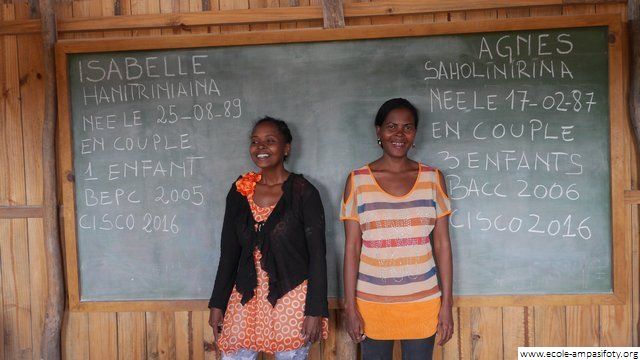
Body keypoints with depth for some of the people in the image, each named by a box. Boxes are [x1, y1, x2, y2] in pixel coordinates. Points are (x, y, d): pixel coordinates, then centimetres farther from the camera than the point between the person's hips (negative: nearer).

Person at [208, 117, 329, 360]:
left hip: (292, 300, -3)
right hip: (247, 299, 4)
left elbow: (317, 255, -7)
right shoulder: (240, 191, 6)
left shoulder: (303, 192, -6)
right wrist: (217, 304, 8)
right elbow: (228, 253, 10)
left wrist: (315, 311, -12)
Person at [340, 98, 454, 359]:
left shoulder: (433, 179, 1)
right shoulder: (357, 181, -2)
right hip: (372, 303, -1)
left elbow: (442, 243, 2)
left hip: (423, 301, 1)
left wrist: (446, 302, 1)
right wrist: (350, 306, -3)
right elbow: (352, 247, -2)